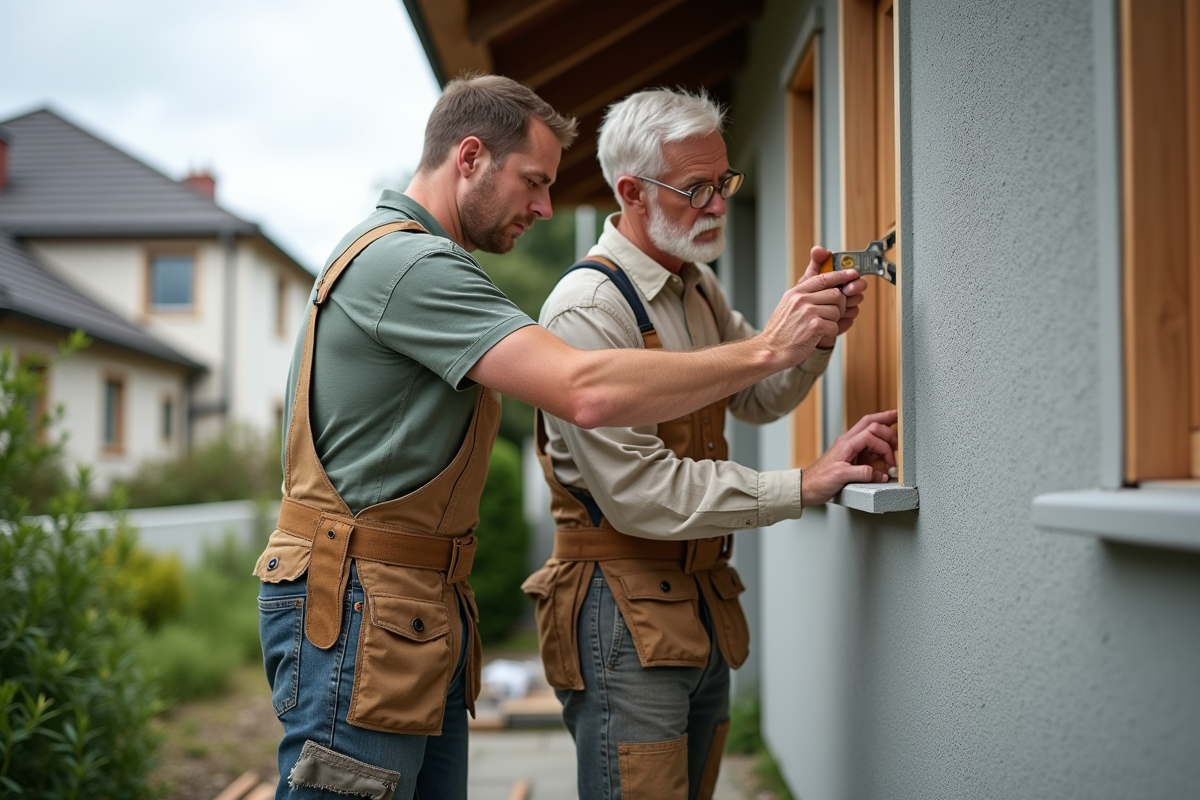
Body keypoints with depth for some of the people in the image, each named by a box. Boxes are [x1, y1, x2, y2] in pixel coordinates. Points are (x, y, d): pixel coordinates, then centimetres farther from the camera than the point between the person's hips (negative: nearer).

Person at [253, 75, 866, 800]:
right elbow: (588, 392, -26)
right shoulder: (409, 262, -16)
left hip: (424, 609, 10)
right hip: (355, 607, -10)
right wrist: (769, 350, -18)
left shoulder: (401, 257, 20)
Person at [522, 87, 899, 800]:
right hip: (625, 613, -9)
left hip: (704, 601, 9)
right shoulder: (587, 308, -17)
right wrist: (807, 485, -20)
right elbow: (640, 492, -23)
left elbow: (759, 397, 22)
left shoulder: (698, 285, 12)